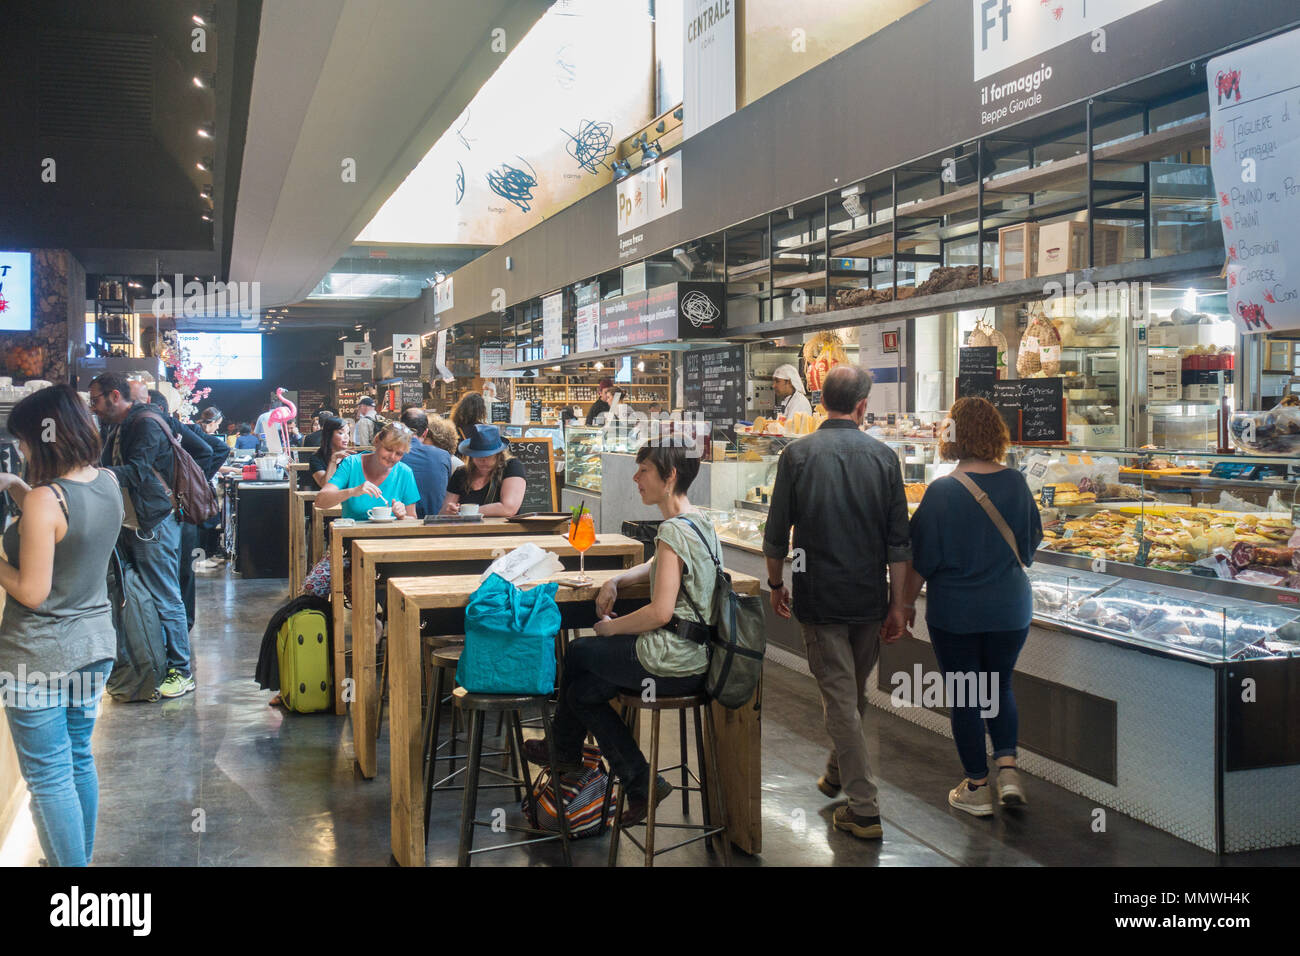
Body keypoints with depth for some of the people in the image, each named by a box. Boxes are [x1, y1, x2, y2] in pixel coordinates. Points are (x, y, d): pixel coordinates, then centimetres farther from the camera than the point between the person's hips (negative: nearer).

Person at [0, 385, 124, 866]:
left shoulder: (45, 500, -23)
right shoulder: (108, 483, -1)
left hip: (40, 656, -8)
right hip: (95, 644, 8)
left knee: (48, 776, 5)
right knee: (80, 760, 21)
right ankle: (81, 855, 34)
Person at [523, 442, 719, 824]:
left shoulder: (674, 530, -20)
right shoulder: (700, 524, 10)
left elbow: (661, 612, -25)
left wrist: (611, 627, -9)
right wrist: (615, 582, 8)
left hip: (669, 663, -9)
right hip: (696, 659, 9)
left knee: (577, 652, 14)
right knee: (583, 690, 18)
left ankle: (565, 751, 32)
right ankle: (640, 787, 23)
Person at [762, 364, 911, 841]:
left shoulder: (797, 454, -7)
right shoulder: (883, 456, -2)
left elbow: (776, 532, -3)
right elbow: (899, 540, -1)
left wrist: (776, 584, 12)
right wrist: (897, 603, 6)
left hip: (818, 596, -3)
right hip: (869, 596, 3)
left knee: (839, 697, 1)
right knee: (856, 691, 20)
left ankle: (864, 809, 2)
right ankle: (837, 775, 39)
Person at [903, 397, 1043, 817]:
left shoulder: (942, 491, -16)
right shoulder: (1016, 483, -4)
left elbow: (922, 558, -11)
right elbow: (1031, 542, 9)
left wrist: (907, 601, 3)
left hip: (955, 611, -4)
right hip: (1011, 608, 4)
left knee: (963, 694, 10)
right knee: (1000, 686, 22)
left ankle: (977, 787, 17)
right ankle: (1008, 769, 10)